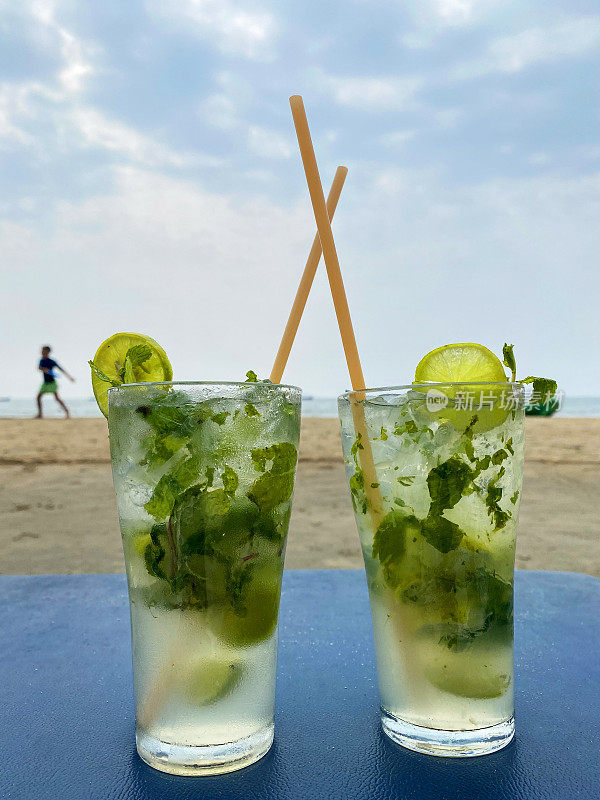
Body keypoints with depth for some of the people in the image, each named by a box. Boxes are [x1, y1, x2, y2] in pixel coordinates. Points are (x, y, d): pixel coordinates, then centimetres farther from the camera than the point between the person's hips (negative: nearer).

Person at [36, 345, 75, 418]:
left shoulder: (52, 361, -7)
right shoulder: (42, 360, 7)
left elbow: (61, 369, -6)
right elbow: (39, 367, -10)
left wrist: (69, 377, -8)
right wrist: (44, 369, -33)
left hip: (52, 382, -6)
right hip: (45, 383, 6)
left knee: (56, 397, -16)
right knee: (38, 397, 5)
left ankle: (67, 411, -16)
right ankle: (40, 414, 13)